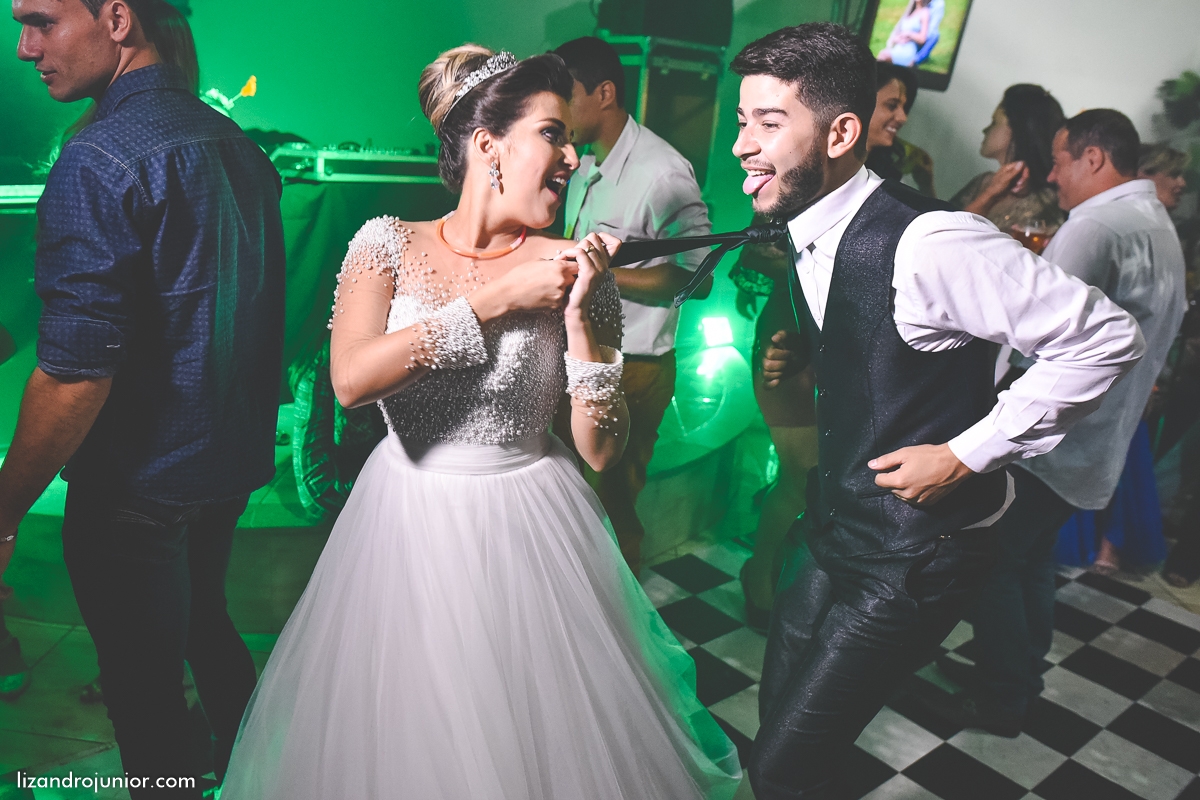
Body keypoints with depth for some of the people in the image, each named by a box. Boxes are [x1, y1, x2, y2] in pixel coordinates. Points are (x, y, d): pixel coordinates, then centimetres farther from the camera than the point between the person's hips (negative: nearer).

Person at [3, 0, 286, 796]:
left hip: (139, 485, -8)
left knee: (144, 679, 12)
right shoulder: (236, 142, 4)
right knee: (205, 622, 27)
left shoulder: (100, 159, -20)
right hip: (235, 460, 8)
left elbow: (76, 374, -24)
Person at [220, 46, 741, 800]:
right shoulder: (389, 243, -5)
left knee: (533, 738, 15)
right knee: (400, 737, 18)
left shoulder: (570, 266, -7)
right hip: (405, 523, 1)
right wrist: (497, 300, -20)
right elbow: (351, 381, -21)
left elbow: (602, 448, -8)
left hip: (527, 535, 0)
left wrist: (578, 314, -19)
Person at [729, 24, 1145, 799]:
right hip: (835, 530, 8)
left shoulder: (926, 241, -26)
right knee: (780, 718, 20)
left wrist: (966, 454, -20)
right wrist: (797, 355, 0)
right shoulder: (808, 235, -1)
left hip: (915, 555, -7)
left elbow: (1106, 338, -21)